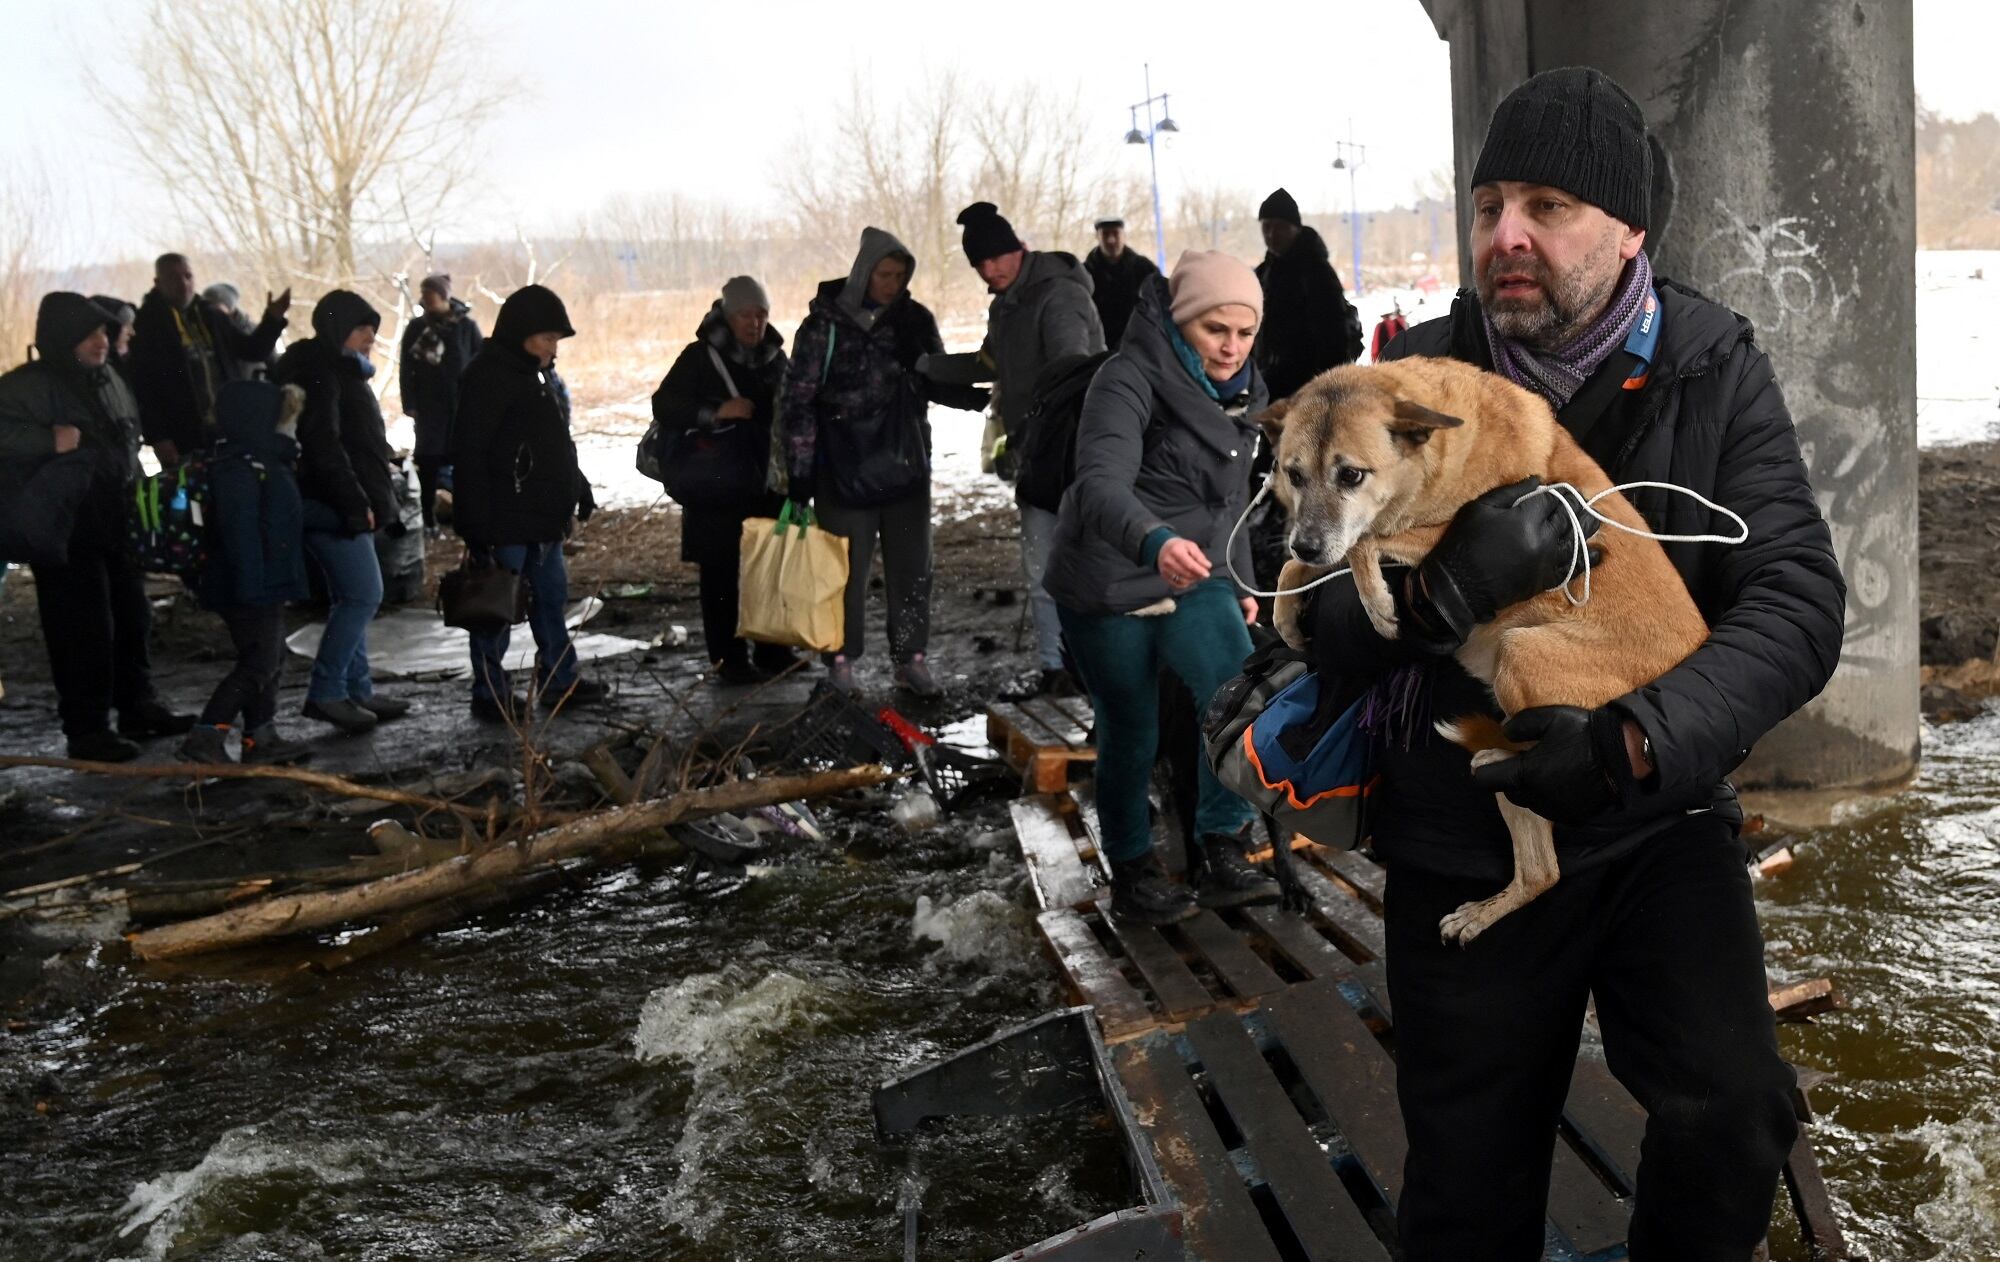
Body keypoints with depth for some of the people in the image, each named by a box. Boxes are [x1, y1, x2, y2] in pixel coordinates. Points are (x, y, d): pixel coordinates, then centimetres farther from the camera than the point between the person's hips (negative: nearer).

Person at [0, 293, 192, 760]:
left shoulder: (108, 380, 14)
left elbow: (129, 441, 26)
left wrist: (134, 501, 21)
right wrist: (50, 440, -33)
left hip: (113, 526, 8)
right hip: (64, 533, -8)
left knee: (132, 619, 14)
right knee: (84, 631, -6)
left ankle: (138, 708, 28)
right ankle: (86, 729, 3)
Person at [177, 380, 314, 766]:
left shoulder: (268, 463, 14)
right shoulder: (239, 470, -20)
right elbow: (240, 532, -25)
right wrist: (250, 586, -27)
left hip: (266, 587, 11)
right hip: (251, 589, -11)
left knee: (270, 661, 16)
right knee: (257, 664, -9)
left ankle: (262, 738, 24)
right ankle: (204, 737, -7)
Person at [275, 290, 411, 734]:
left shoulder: (339, 369, 19)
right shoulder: (318, 372, -13)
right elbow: (323, 445, -22)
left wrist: (372, 500, 21)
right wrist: (355, 502, -23)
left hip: (343, 506, 11)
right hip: (330, 505, -11)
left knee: (352, 598, 13)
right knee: (362, 595, -11)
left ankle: (358, 690, 18)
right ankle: (325, 693, -8)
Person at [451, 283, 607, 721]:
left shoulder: (539, 374, 14)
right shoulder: (487, 377, -16)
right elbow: (469, 453, -20)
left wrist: (578, 489, 24)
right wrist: (477, 520, -22)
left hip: (545, 516, 10)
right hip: (504, 521, -10)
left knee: (551, 596, 16)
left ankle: (560, 681, 27)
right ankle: (490, 694, 8)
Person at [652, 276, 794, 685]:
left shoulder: (775, 358, 14)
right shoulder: (701, 357, -3)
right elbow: (663, 405, -9)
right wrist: (715, 412, -20)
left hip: (767, 482, 5)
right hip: (716, 485, -5)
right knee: (722, 574, -4)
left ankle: (772, 650, 18)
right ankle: (729, 658, 1)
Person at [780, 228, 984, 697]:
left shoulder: (916, 320, 2)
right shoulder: (825, 325, -6)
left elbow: (938, 382, 11)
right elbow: (798, 401, -4)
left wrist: (983, 397, -9)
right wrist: (800, 475, -6)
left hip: (906, 466, 3)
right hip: (844, 473, -3)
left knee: (912, 567, 7)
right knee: (846, 568, 2)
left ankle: (911, 659, 17)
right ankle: (841, 660, 14)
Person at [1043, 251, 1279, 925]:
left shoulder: (1243, 390, 6)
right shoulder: (1129, 380, -20)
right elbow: (1101, 484, -36)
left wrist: (1239, 582, 19)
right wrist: (1155, 541, -55)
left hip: (1194, 583, 6)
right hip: (1108, 591, -6)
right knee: (1131, 735, 4)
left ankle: (1220, 851, 2)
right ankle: (1131, 874, 25)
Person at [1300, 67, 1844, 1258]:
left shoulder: (1713, 367, -6)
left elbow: (1800, 596, -15)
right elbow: (1323, 625, -7)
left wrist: (1642, 741, -31)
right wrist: (1435, 587, -30)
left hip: (1659, 821, 0)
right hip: (1458, 840, 1)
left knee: (1731, 1115, -19)